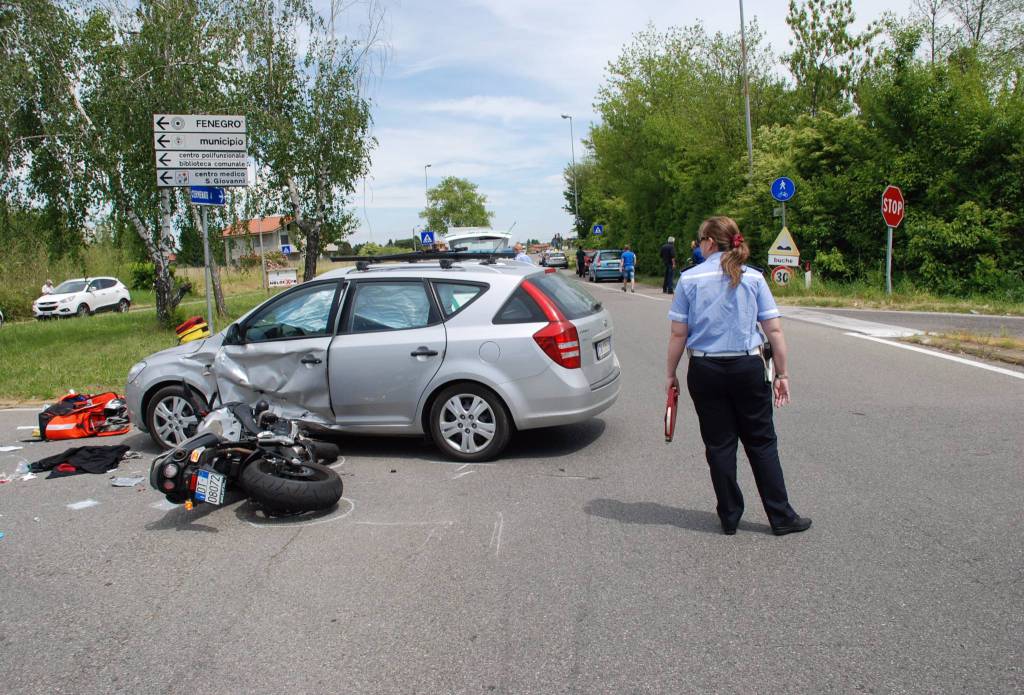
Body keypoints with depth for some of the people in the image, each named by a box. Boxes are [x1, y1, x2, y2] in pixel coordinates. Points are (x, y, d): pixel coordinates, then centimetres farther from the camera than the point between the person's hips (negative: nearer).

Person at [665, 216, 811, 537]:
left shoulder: (690, 278, -4)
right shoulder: (753, 278, 0)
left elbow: (678, 334, -4)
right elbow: (774, 331, -2)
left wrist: (671, 374, 5)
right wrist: (782, 374, 5)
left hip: (705, 371, -1)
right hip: (748, 369, 1)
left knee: (719, 445, 10)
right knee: (761, 442, 11)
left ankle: (730, 517, 19)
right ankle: (781, 517, 18)